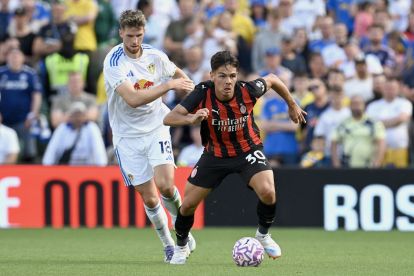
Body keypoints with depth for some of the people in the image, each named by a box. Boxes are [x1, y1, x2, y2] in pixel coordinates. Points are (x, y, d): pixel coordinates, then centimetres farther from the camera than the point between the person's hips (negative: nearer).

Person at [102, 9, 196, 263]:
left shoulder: (155, 56, -2)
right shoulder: (114, 62, -17)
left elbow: (178, 73, 22)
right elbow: (133, 99, -30)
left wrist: (193, 90, 6)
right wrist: (169, 85, -29)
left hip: (156, 127, 2)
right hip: (128, 135, -2)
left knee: (165, 184, -19)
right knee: (149, 197, -1)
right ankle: (168, 244, 19)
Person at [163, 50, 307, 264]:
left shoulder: (247, 90, -25)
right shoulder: (202, 93, -26)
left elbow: (272, 79, -1)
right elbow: (169, 119, -29)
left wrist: (292, 105, 13)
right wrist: (191, 119, -50)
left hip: (248, 149, -1)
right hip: (215, 154, 1)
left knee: (267, 191, -26)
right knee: (188, 204, -1)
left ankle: (263, 235, 5)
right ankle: (181, 246, 30)